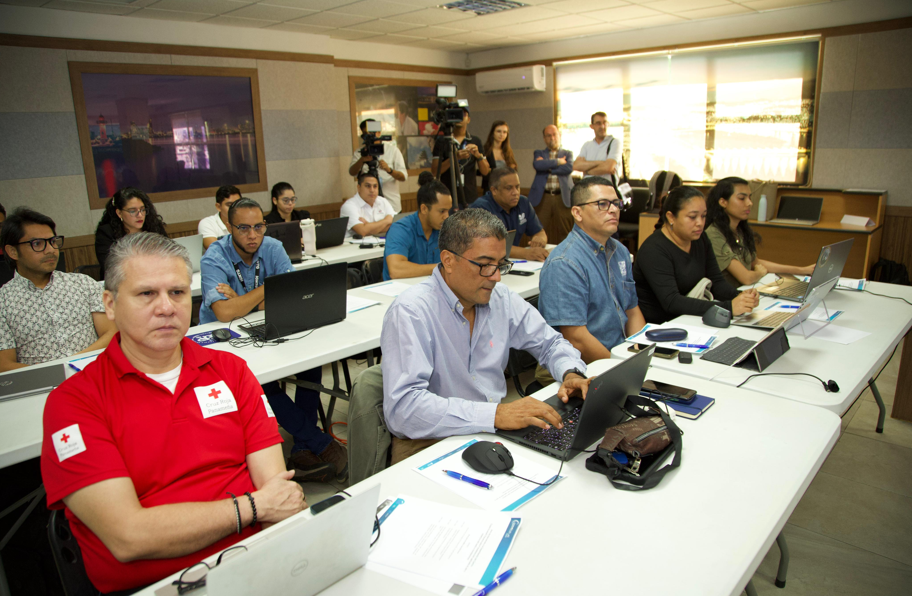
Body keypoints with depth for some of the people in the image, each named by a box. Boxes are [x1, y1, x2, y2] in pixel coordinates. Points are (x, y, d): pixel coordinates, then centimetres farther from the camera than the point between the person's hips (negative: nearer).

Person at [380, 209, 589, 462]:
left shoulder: (502, 298, 5)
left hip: (494, 430, 8)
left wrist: (571, 373, -5)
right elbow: (403, 408, -29)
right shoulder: (410, 313, -18)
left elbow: (550, 343, 18)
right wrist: (495, 414, -35)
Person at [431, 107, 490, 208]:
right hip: (448, 197, -2)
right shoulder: (442, 141, 3)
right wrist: (455, 158, -20)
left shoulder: (476, 141, 10)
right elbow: (434, 171, -7)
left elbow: (485, 172, 6)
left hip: (471, 198, 2)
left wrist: (478, 155, -13)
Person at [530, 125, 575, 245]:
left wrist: (547, 167, -3)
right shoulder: (539, 153, 18)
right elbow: (537, 164, -6)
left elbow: (569, 168, -4)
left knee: (564, 235, -3)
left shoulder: (568, 153, 17)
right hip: (542, 197, 0)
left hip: (562, 198, 0)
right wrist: (558, 162, -3)